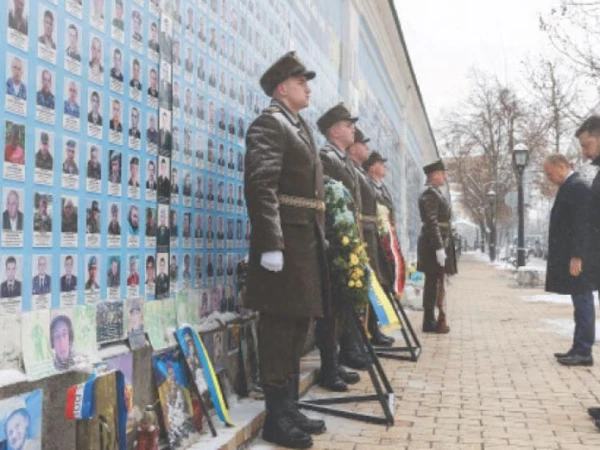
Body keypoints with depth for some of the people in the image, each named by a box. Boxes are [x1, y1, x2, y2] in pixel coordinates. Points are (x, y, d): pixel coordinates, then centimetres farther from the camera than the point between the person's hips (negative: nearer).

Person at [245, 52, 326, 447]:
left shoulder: (300, 127, 23)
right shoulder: (269, 123, -7)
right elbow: (260, 186, -19)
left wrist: (319, 239, 19)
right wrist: (271, 244, -25)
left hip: (307, 240, 10)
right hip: (285, 240, -10)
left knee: (297, 328, 13)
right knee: (279, 329, -4)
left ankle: (290, 408, 23)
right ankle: (277, 418, 6)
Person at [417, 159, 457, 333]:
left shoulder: (435, 192, 19)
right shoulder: (429, 193, -13)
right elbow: (431, 223, -20)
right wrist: (439, 248, -24)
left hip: (440, 242, 10)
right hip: (434, 244, -10)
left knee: (433, 282, 12)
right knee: (433, 282, -6)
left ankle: (430, 320, 18)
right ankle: (429, 323, -1)